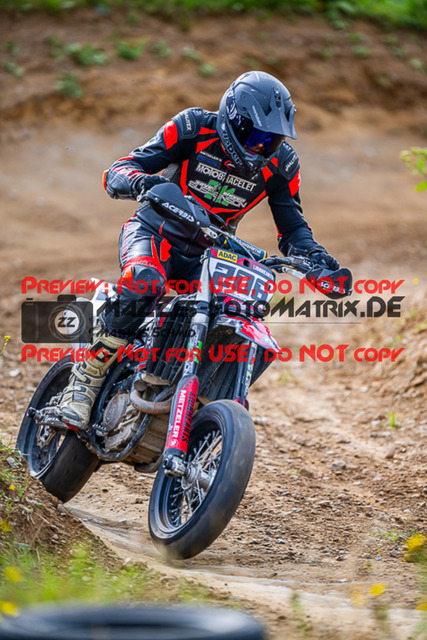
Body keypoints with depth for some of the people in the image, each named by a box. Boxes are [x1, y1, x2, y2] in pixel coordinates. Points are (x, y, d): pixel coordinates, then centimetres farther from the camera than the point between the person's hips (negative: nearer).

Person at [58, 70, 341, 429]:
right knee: (144, 284, -38)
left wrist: (315, 255, -21)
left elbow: (292, 224, 2)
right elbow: (117, 171, -18)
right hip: (156, 232, -4)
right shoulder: (194, 129, -16)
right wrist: (140, 181, -43)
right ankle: (87, 377, -25)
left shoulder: (281, 163, -6)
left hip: (208, 253, 4)